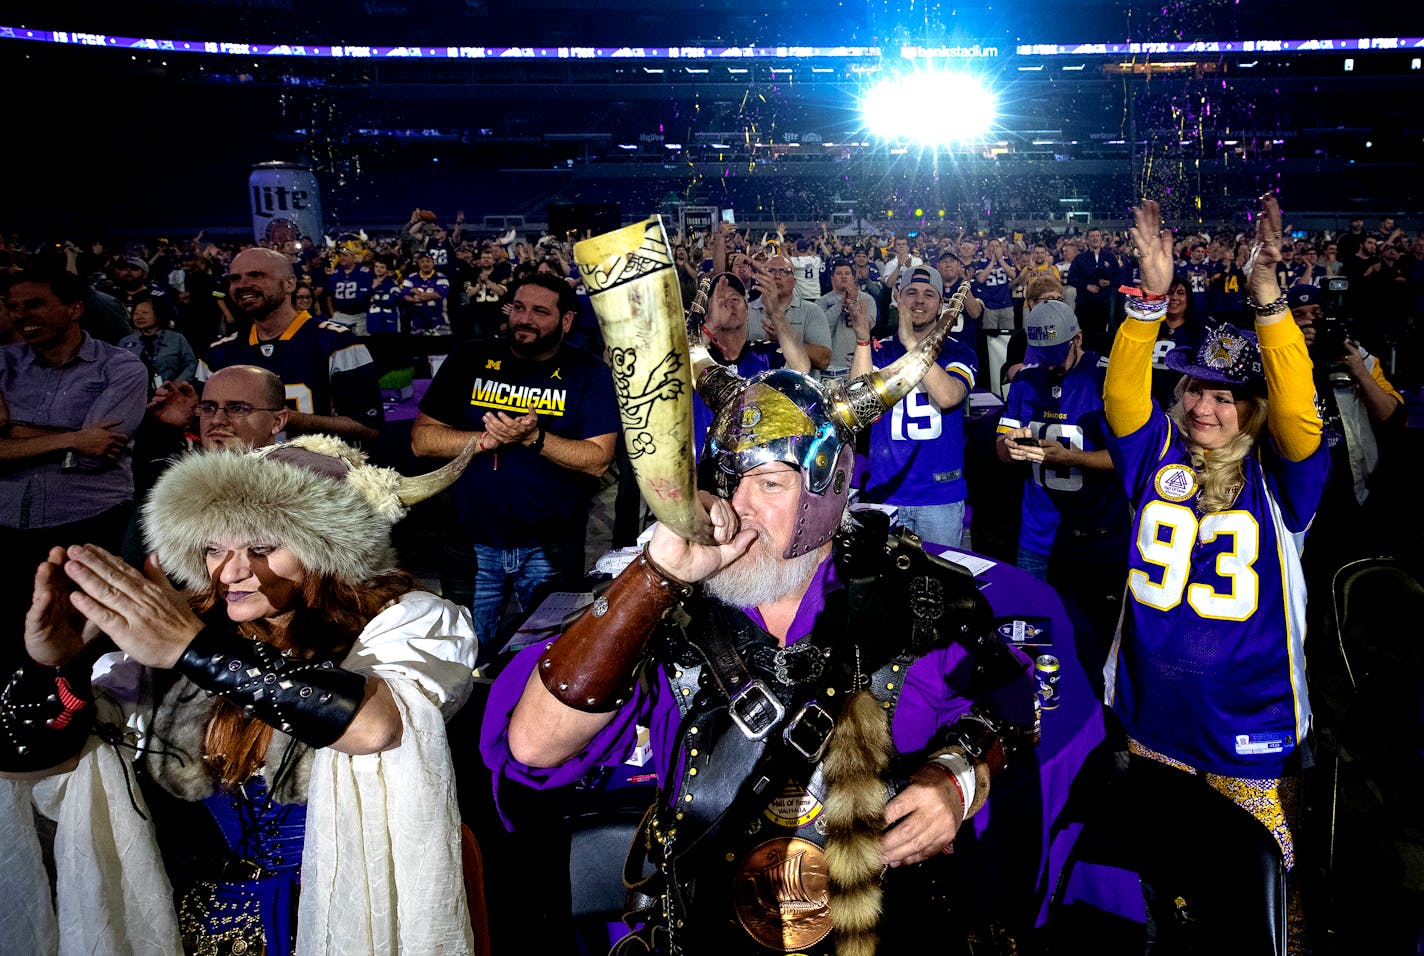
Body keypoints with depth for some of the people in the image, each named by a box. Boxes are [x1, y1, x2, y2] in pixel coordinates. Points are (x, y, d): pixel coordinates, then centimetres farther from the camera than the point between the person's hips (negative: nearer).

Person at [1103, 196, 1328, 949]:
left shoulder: (1278, 476, -6)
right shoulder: (1158, 455, 1)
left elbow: (1298, 410, -24)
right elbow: (1122, 392, -12)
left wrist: (1267, 301, -33)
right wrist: (1151, 298, -24)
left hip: (1249, 729, -2)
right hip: (1154, 717, 3)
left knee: (1258, 890, 11)